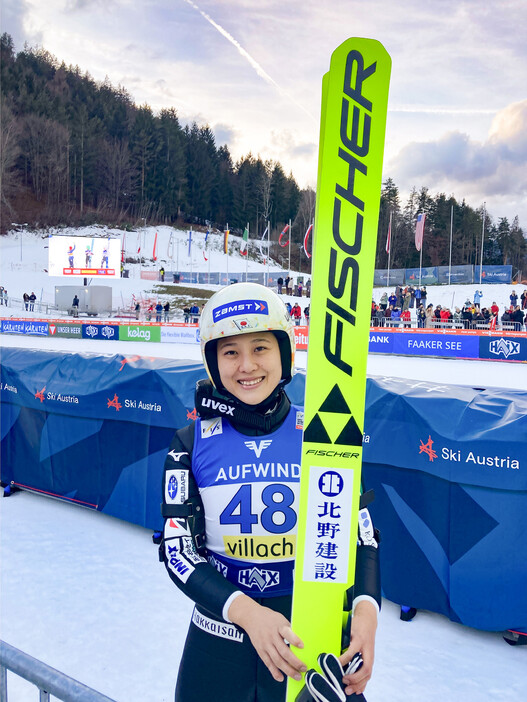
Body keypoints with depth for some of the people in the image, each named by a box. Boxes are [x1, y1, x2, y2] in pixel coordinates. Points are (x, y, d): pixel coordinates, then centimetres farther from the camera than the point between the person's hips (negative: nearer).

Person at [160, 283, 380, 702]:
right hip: (219, 631, 1)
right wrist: (248, 612, -24)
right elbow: (178, 549, -11)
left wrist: (366, 608, -23)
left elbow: (359, 535, -6)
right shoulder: (192, 443, -9)